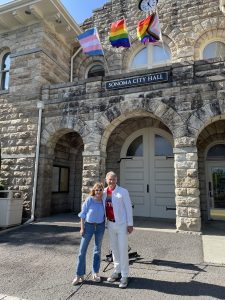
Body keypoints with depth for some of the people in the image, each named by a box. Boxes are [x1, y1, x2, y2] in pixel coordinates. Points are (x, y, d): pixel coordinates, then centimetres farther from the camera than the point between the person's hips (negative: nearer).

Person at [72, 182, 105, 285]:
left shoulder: (104, 201, -5)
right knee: (82, 250, -2)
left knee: (97, 250, 12)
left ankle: (95, 273, 27)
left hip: (100, 227, 3)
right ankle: (79, 275, 10)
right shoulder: (89, 200, -13)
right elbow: (83, 214, -8)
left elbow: (104, 214, 8)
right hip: (89, 226, -2)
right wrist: (82, 228, -10)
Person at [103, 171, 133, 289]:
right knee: (114, 248, 16)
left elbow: (128, 208, -9)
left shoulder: (123, 192, -11)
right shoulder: (104, 192, 1)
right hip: (110, 224, 5)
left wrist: (130, 224, -11)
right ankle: (117, 271, 33)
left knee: (123, 249, 1)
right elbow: (102, 206, 12)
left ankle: (124, 276, 15)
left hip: (122, 224, -5)